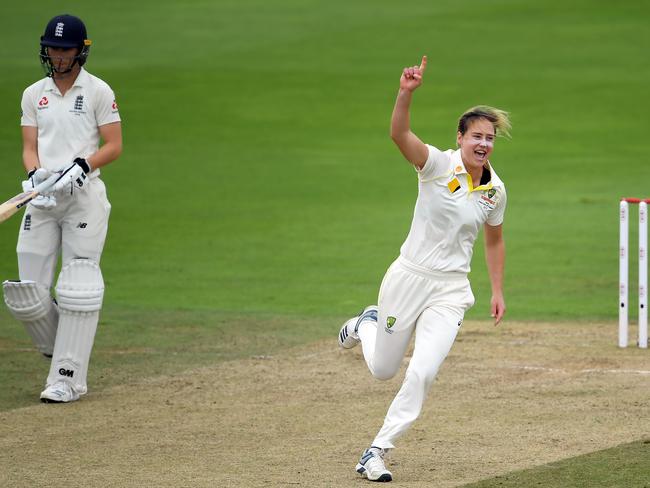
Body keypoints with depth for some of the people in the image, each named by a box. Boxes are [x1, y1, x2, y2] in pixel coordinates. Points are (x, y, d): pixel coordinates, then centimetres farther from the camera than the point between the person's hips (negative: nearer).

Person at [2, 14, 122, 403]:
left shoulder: (98, 91, 1)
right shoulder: (34, 94, 13)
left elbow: (114, 146, -1)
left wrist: (82, 165, -18)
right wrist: (35, 174, -12)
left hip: (85, 194, -4)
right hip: (42, 197, 4)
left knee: (78, 290, -9)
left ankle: (68, 378, -6)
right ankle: (63, 350, 22)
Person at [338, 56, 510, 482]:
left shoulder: (495, 190, 0)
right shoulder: (439, 166, -13)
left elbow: (494, 240, 17)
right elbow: (399, 133, -31)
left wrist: (498, 291, 13)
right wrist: (407, 93, -49)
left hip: (451, 290, 2)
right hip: (409, 276, -2)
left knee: (423, 373, -15)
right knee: (382, 370, 12)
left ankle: (378, 452, -3)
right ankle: (368, 325, 49)